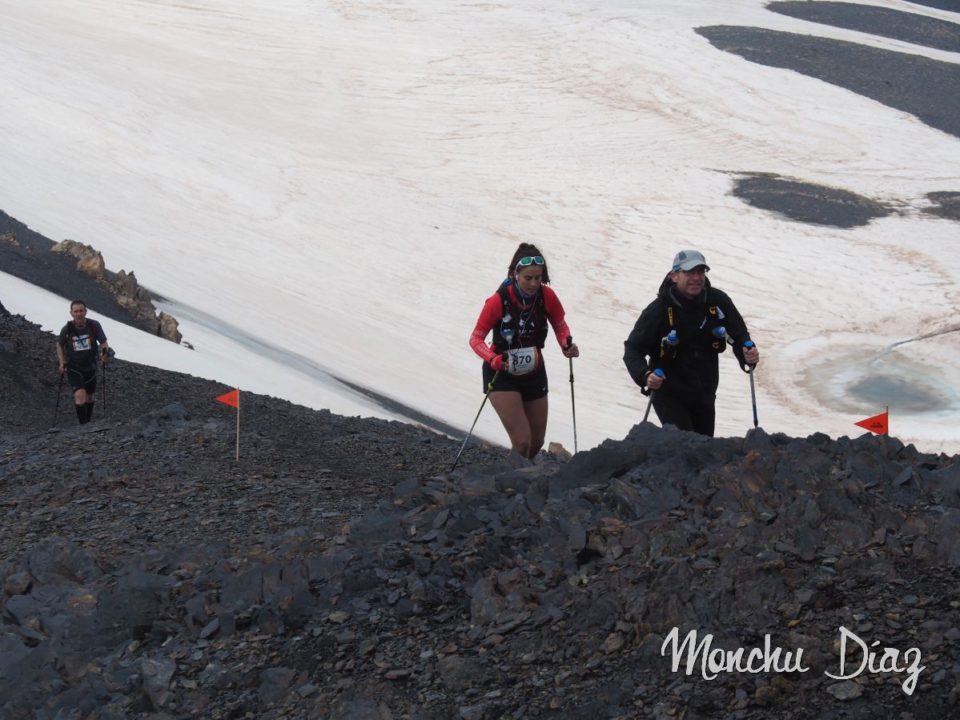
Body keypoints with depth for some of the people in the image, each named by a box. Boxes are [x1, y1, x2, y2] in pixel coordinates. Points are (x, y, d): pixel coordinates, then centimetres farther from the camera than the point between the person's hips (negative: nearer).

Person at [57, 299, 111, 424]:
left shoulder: (94, 326, -13)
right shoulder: (67, 329, -13)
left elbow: (104, 343, -7)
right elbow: (59, 345, 6)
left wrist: (105, 351, -30)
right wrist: (62, 362, -1)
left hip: (90, 367, 2)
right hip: (74, 368, -2)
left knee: (90, 397, 16)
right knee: (80, 396, -21)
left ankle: (87, 423, 36)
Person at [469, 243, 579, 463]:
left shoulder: (546, 296, -13)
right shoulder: (498, 301, -23)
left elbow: (560, 325, 3)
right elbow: (476, 339, -18)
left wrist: (566, 345, -20)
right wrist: (493, 359, -37)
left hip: (534, 373, 5)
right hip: (502, 374, -4)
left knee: (536, 443, 13)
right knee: (522, 441, -18)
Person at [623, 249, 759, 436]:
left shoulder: (718, 301, -7)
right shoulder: (659, 310, -18)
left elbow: (739, 336, 4)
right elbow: (633, 349, -14)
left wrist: (748, 355, -19)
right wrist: (645, 376, -34)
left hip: (705, 395, 5)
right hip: (669, 395, -5)